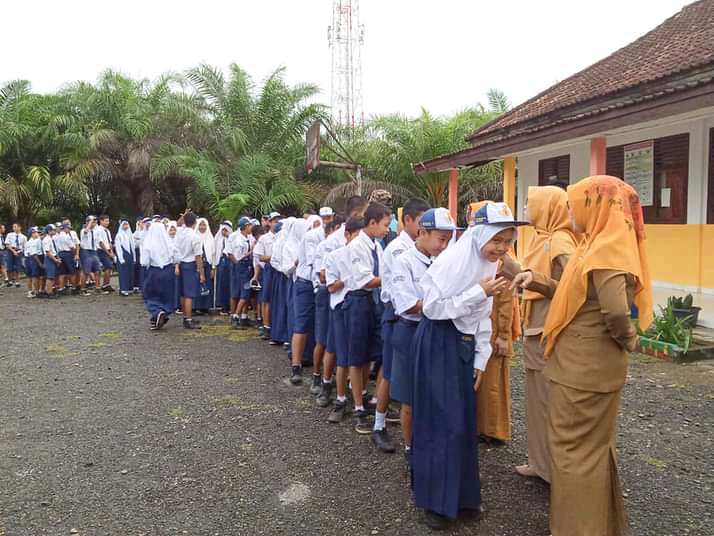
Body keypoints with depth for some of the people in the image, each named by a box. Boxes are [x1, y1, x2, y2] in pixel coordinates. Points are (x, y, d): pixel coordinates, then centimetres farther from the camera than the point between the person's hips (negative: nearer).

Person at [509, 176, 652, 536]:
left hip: (585, 367, -10)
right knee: (590, 445, 22)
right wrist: (536, 281, 3)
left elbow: (615, 309, -35)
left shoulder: (607, 250, -21)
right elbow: (576, 296, 14)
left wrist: (627, 340, -16)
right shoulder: (598, 245, 10)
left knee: (573, 448, 4)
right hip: (584, 363, 10)